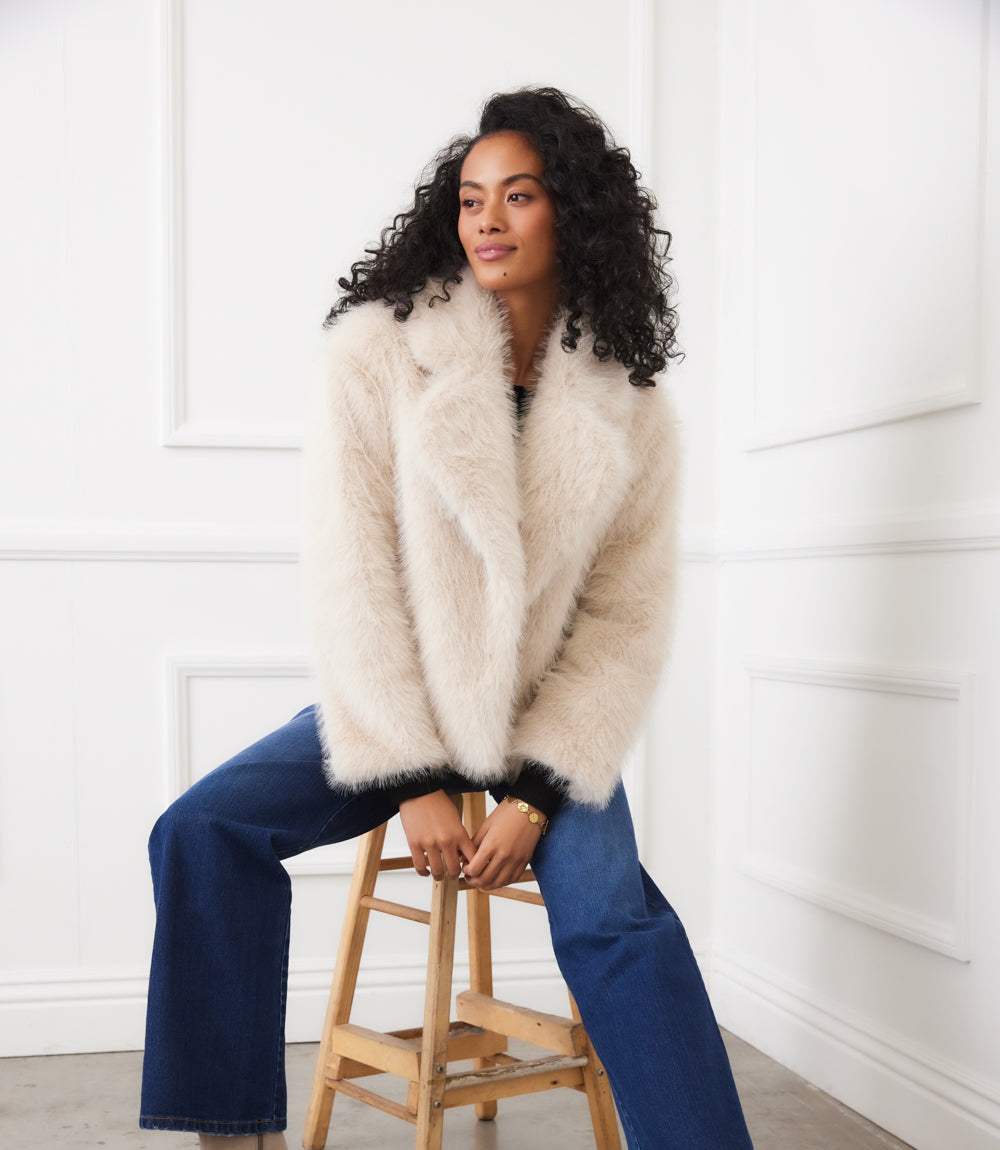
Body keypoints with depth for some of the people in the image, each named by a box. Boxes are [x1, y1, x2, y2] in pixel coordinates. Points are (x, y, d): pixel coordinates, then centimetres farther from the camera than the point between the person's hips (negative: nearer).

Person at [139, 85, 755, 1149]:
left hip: (547, 721, 0)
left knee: (611, 912, -25)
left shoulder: (631, 414, -3)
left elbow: (627, 620, -4)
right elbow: (350, 579, -12)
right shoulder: (373, 355, -8)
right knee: (202, 832, -19)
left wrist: (536, 793, -15)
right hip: (391, 708, 0)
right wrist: (413, 778, -16)